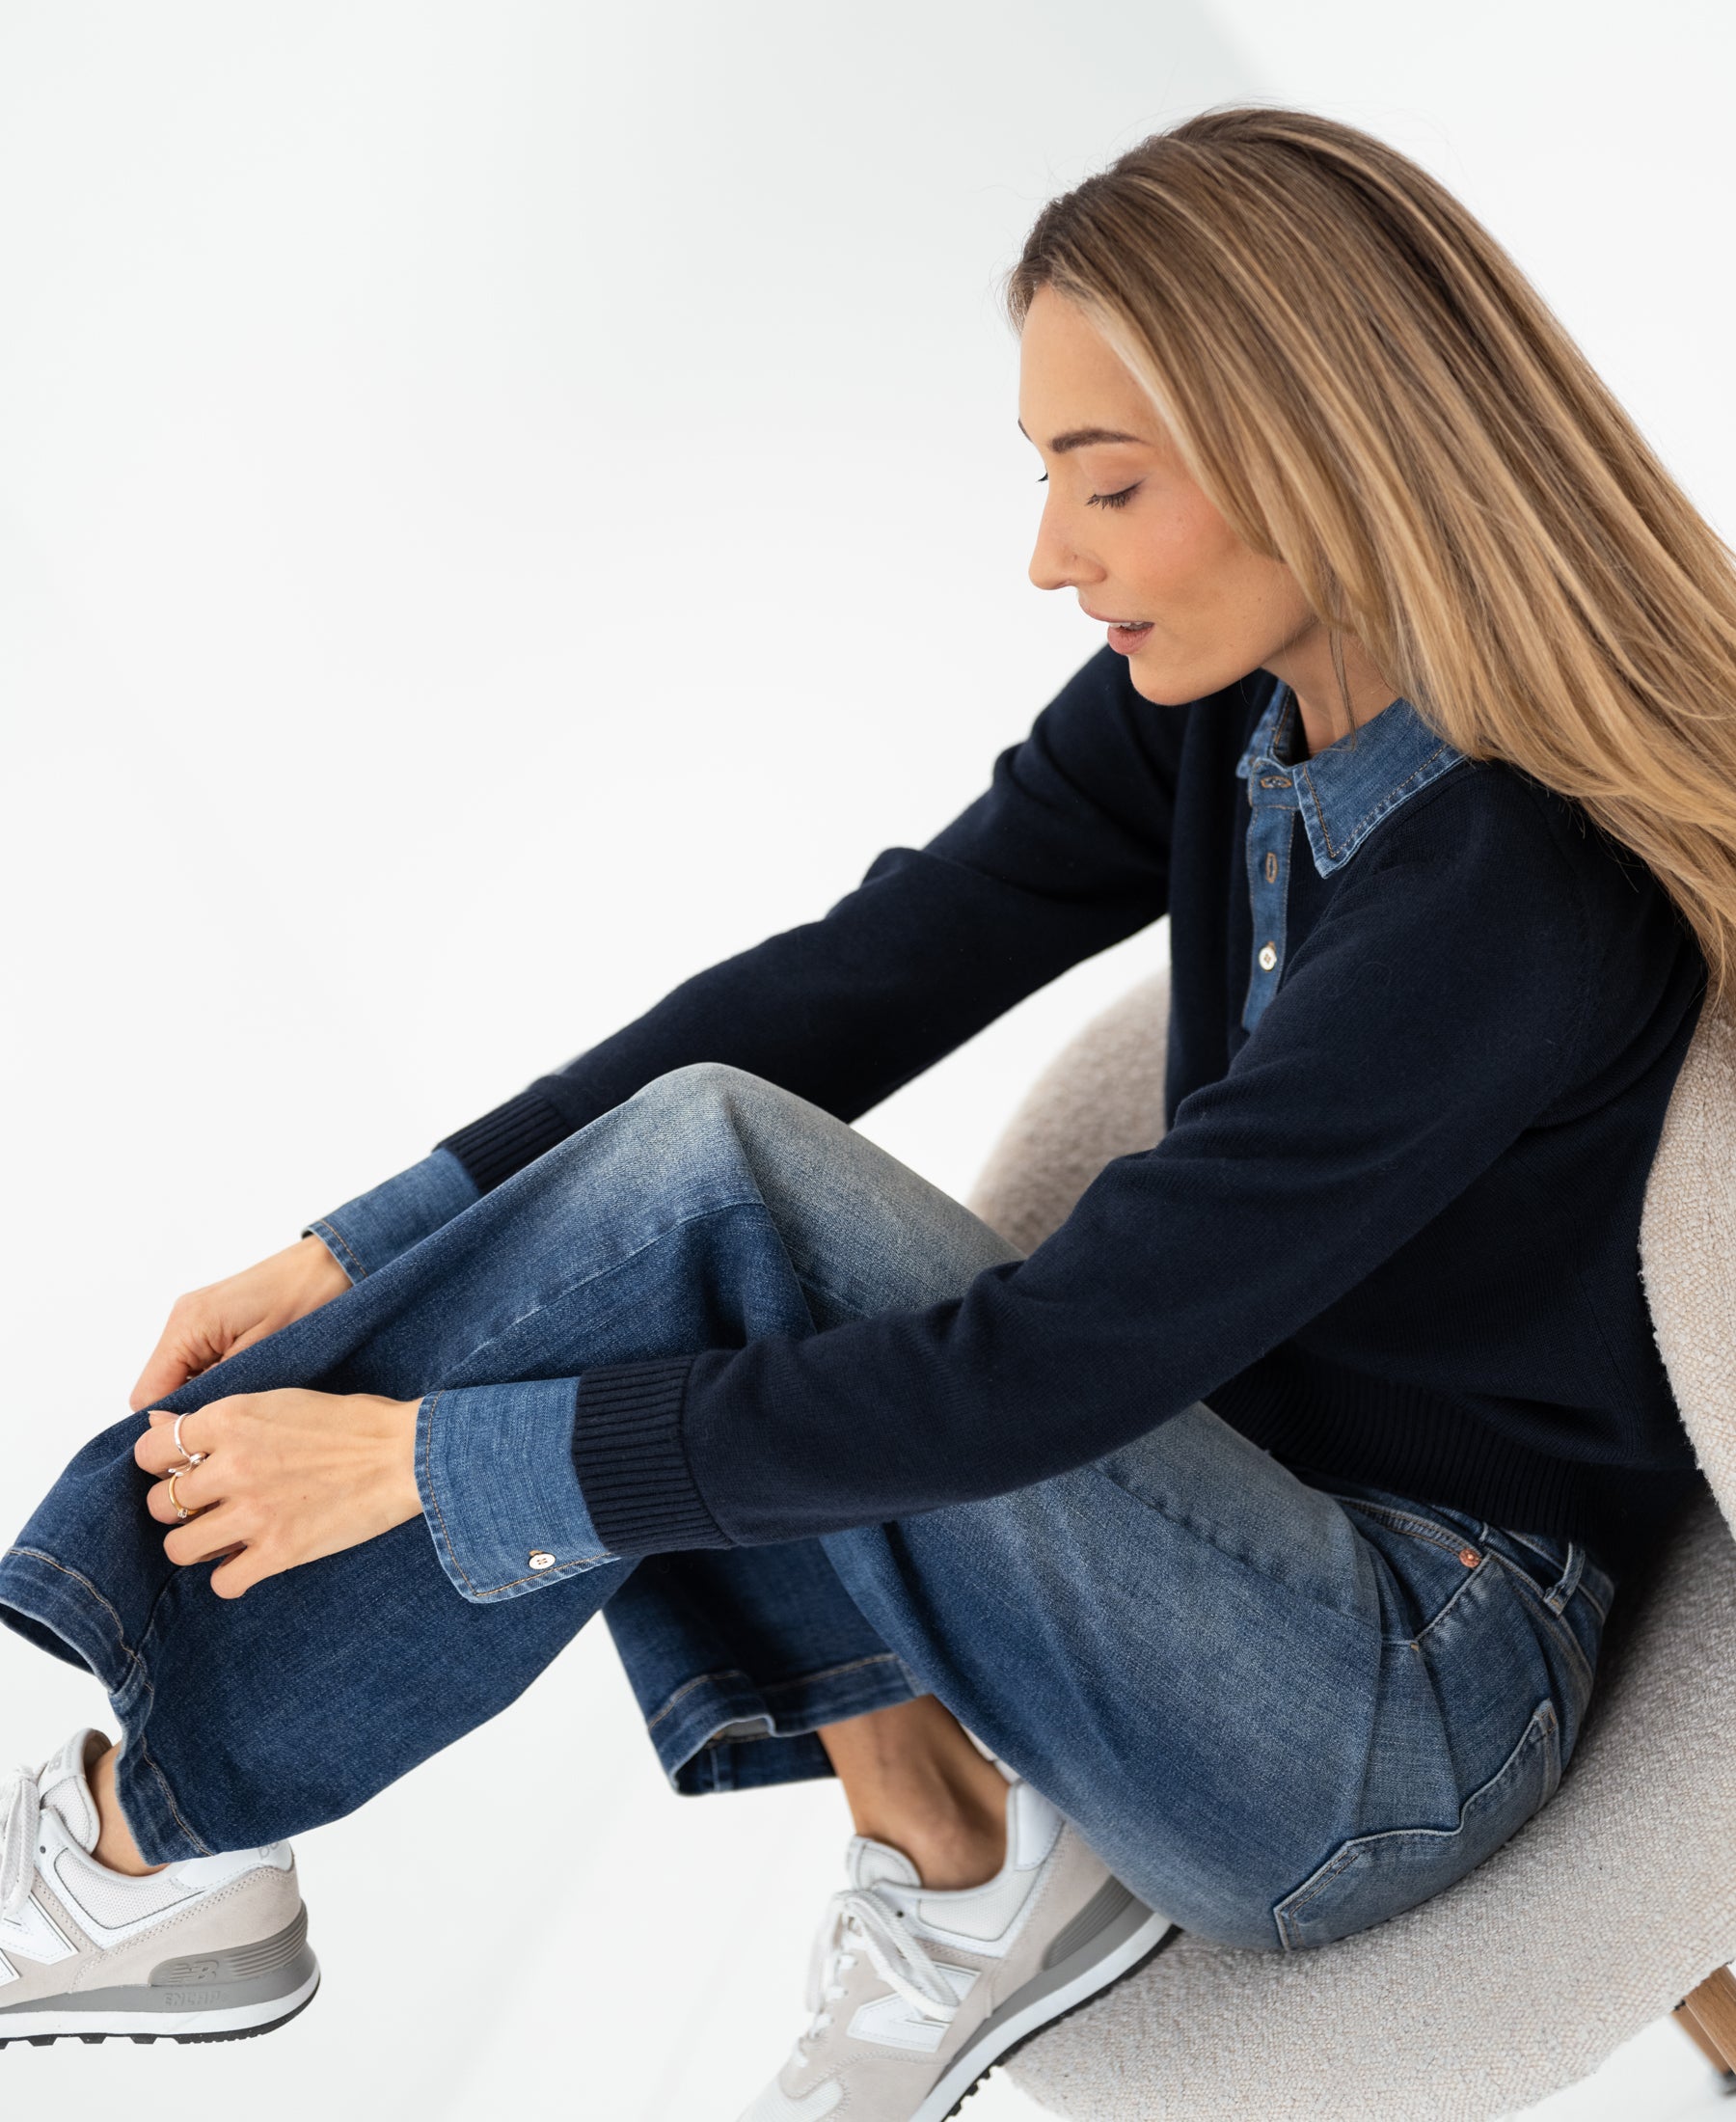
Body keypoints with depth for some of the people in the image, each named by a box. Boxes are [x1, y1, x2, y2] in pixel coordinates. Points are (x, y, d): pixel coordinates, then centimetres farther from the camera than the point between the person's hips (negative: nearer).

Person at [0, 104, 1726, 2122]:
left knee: (711, 1182, -25)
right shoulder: (1210, 699, -3)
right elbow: (854, 983, -4)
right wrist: (355, 1261, -11)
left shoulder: (1522, 892, -27)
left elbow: (1047, 1368, -28)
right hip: (1237, 1526, 7)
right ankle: (959, 1859, -6)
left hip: (1414, 1716, -7)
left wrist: (431, 1456, -24)